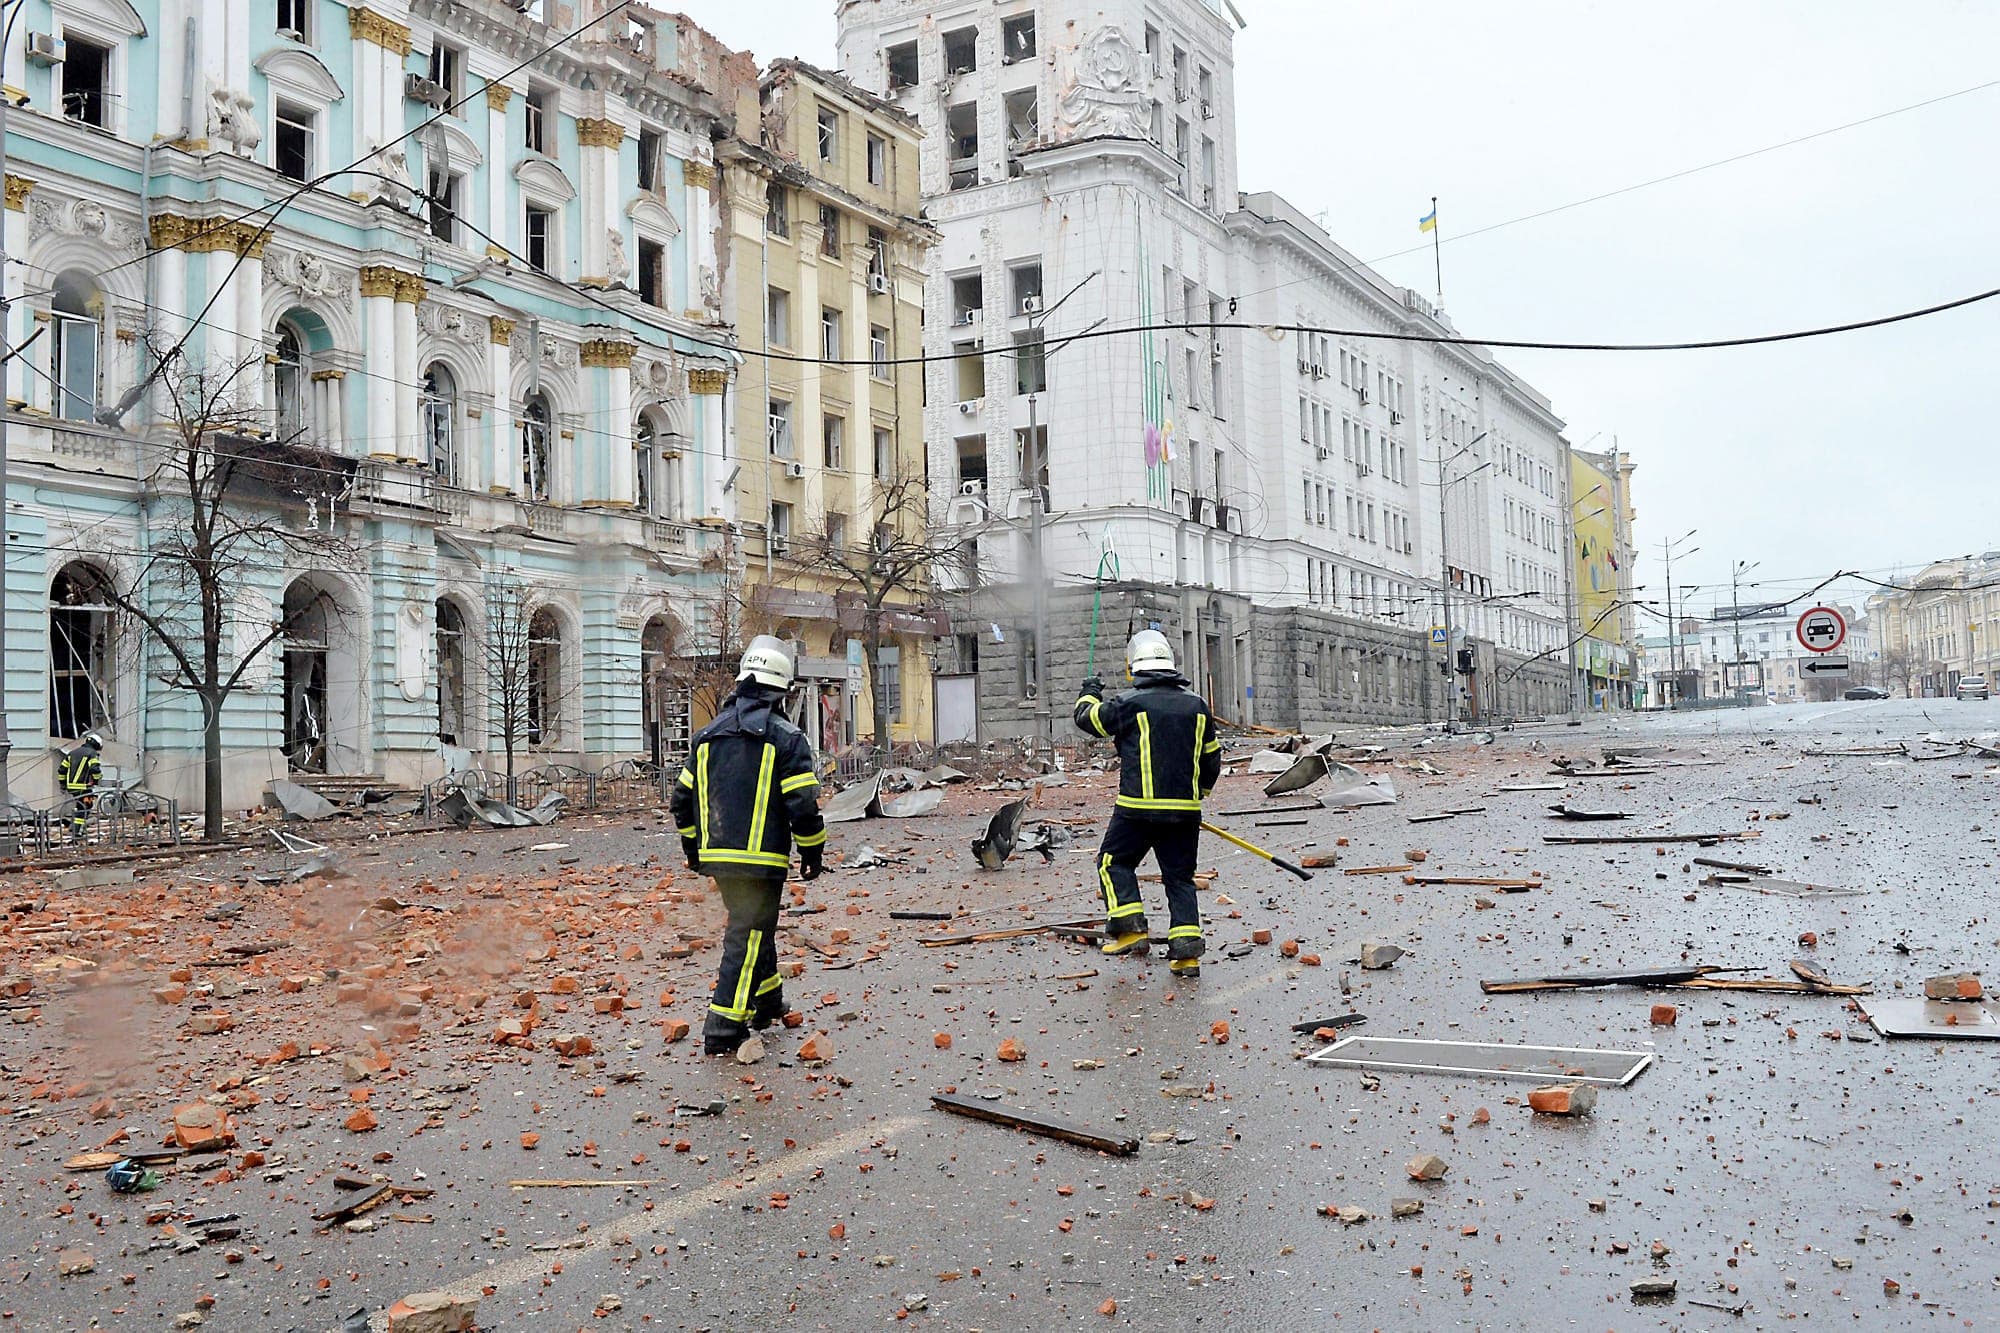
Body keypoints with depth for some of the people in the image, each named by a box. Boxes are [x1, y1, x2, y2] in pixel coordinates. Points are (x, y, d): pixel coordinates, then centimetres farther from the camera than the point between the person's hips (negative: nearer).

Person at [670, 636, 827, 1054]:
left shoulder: (707, 735, 10)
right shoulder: (786, 738, -8)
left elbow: (682, 799, 15)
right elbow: (803, 805, -12)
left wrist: (692, 847, 27)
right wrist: (813, 851, 2)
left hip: (716, 856, 6)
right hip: (762, 859, -6)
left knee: (752, 925, 23)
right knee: (749, 936, -1)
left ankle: (768, 1003, 38)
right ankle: (723, 1029, -5)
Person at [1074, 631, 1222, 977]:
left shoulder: (1130, 703, -8)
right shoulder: (1197, 705, 7)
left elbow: (1089, 718, 7)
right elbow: (1211, 758, 16)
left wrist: (1089, 694, 28)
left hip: (1138, 808, -4)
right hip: (1185, 811, 4)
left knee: (1115, 862, 12)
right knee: (1180, 876, 10)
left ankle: (1130, 927, 0)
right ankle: (1186, 949, 4)